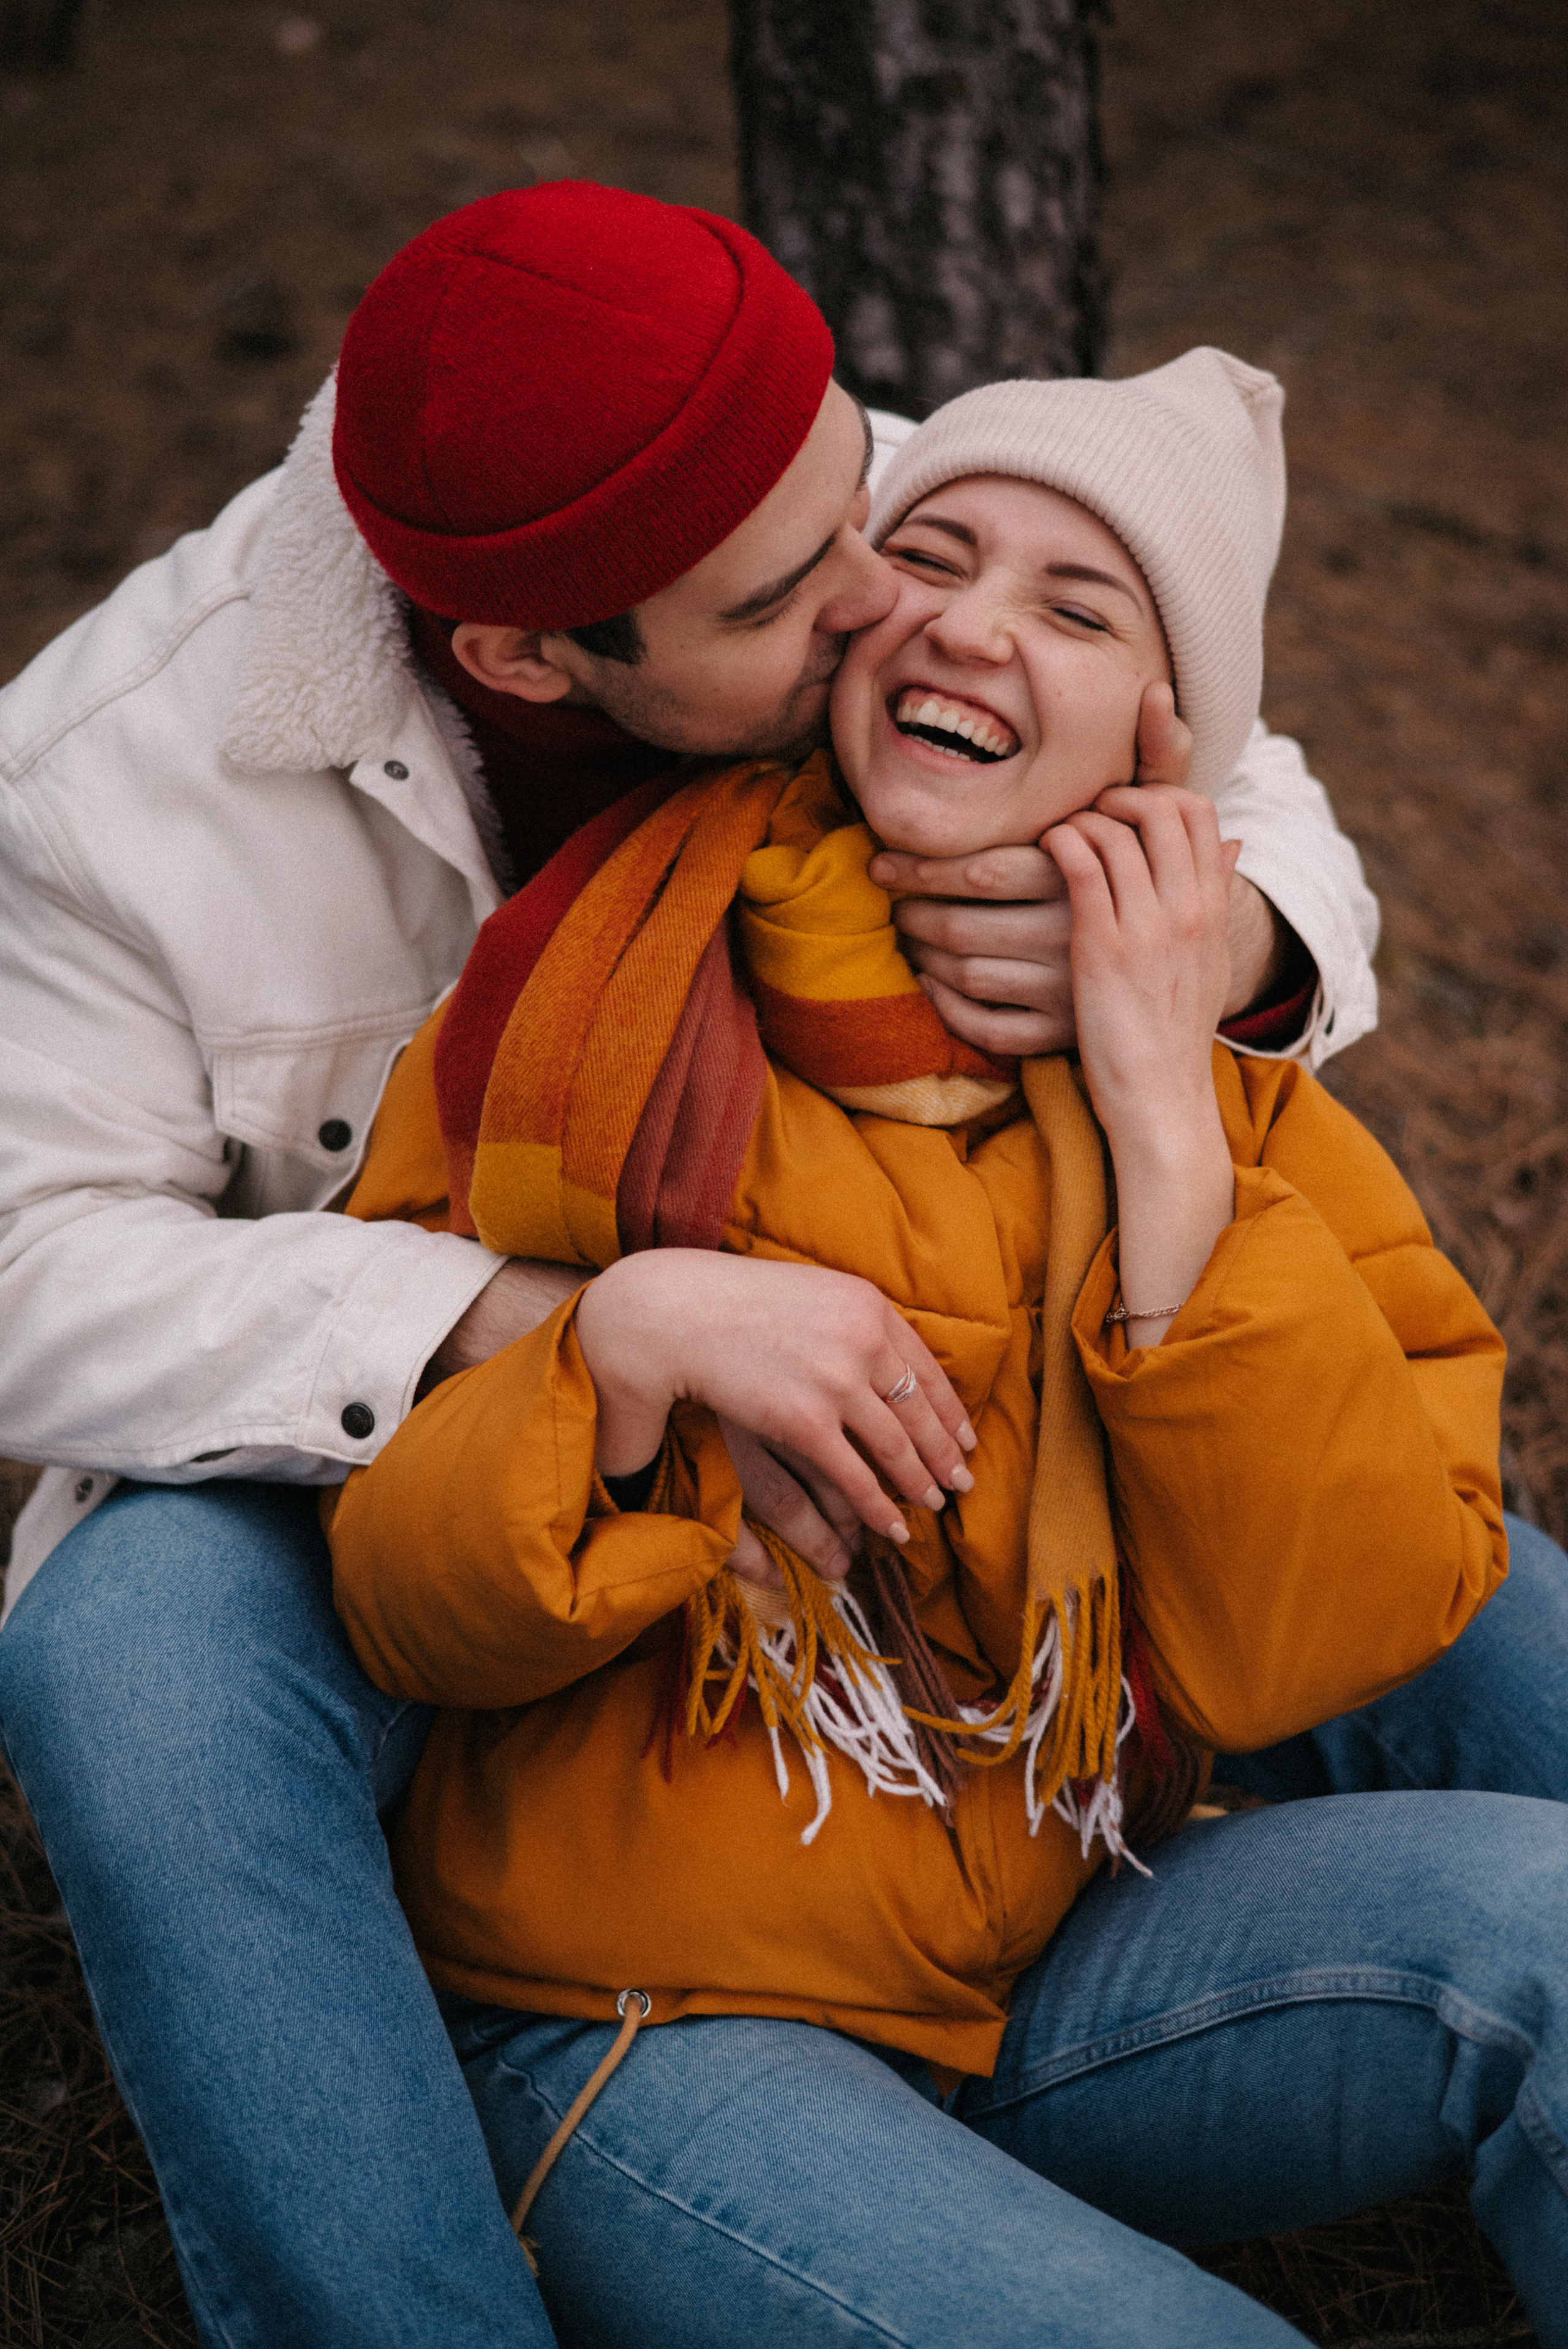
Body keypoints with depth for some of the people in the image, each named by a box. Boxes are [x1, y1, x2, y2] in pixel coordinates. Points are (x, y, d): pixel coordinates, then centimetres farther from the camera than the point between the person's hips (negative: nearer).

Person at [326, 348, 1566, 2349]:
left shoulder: (1243, 1103, 2)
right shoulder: (596, 1007, -4)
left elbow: (1296, 1651, -12)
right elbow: (410, 1612, -3)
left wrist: (1163, 1122, -16)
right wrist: (627, 1345, -23)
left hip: (1064, 1978, 3)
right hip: (642, 2024, -2)